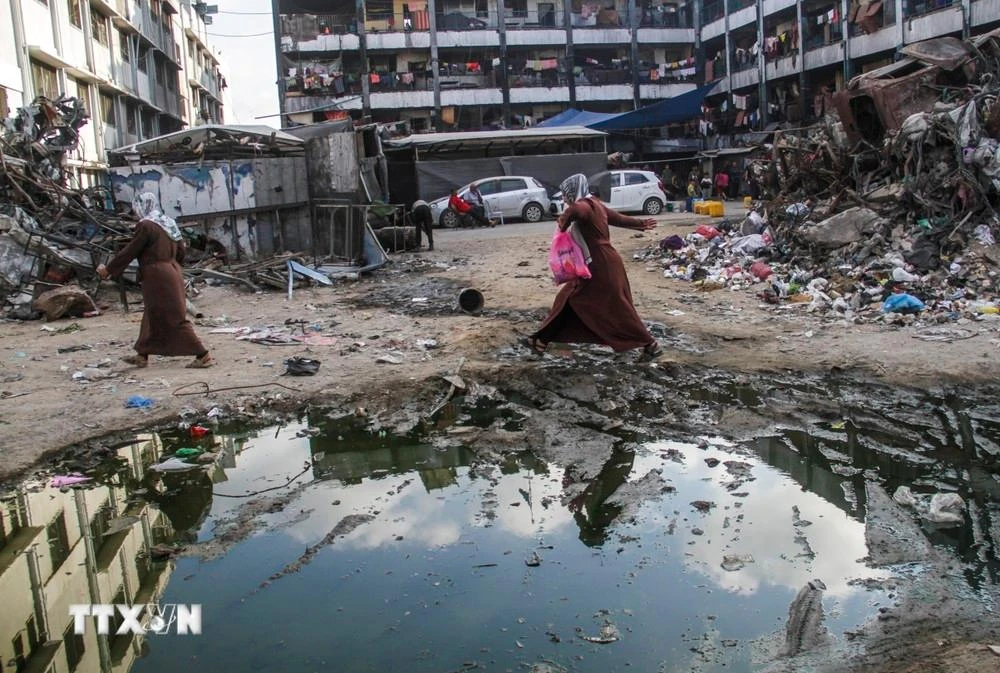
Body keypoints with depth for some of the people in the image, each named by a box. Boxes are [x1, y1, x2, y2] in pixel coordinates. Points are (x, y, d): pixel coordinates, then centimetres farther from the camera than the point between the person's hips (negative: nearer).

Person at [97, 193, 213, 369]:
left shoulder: (145, 225, -13)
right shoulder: (170, 224, 11)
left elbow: (129, 252, -10)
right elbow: (180, 253, 13)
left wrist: (108, 269, 0)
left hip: (157, 278, -9)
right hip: (172, 273, 9)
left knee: (174, 319, -5)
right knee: (153, 317, 18)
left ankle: (203, 356, -7)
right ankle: (142, 355, 28)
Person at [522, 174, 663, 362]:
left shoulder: (585, 205, -16)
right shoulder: (594, 205, 12)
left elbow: (574, 211, -37)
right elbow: (619, 218, 20)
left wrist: (562, 224, -16)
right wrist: (642, 224, 32)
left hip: (602, 265, -10)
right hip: (597, 264, 10)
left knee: (618, 309, -2)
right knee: (569, 299, 11)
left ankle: (651, 345, 7)